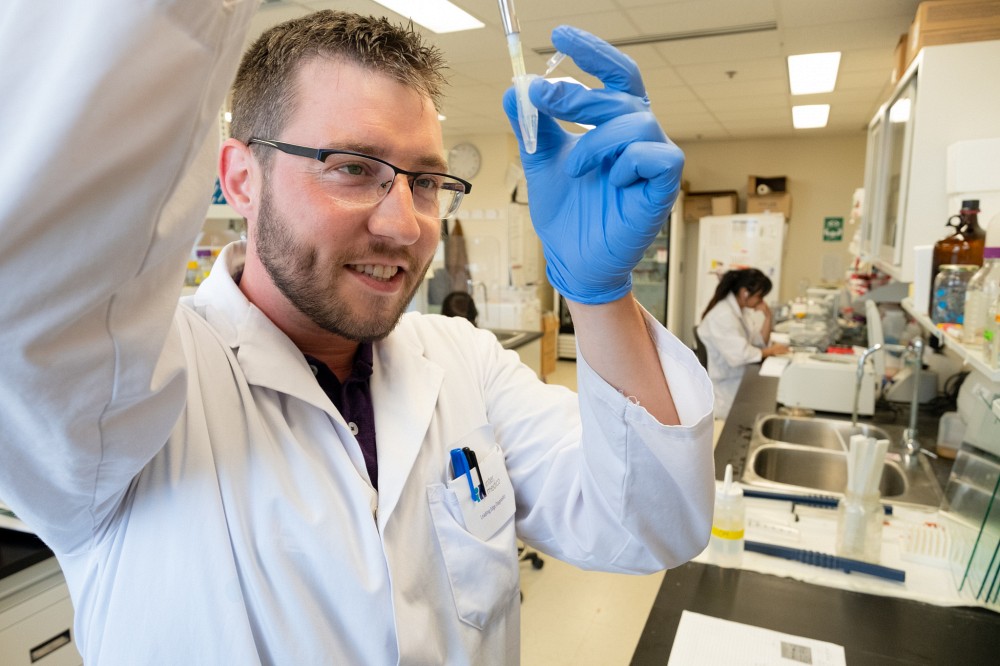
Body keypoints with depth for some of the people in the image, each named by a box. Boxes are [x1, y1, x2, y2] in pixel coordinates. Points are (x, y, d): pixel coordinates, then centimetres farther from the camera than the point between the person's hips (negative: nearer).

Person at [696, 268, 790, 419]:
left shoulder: (742, 310, 8)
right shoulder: (722, 315, -22)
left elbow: (759, 343, 10)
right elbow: (739, 355, -29)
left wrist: (768, 317, -2)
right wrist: (771, 351, -15)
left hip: (740, 380, 9)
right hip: (727, 387, -9)